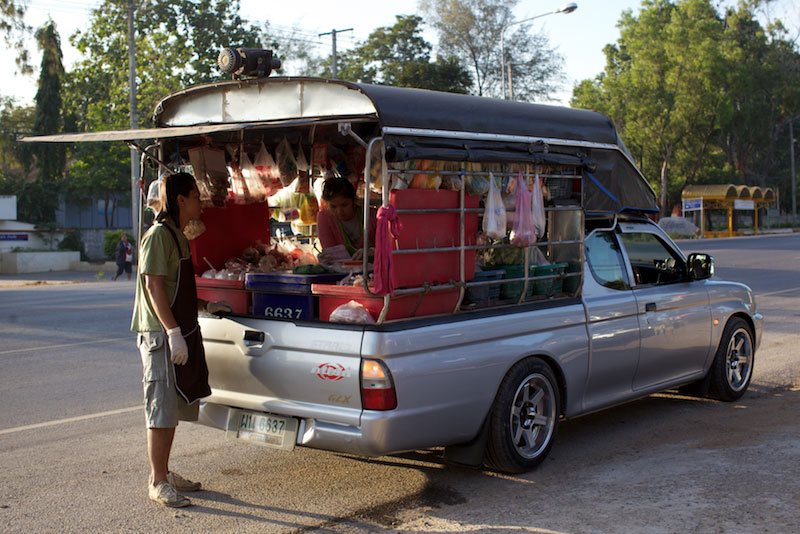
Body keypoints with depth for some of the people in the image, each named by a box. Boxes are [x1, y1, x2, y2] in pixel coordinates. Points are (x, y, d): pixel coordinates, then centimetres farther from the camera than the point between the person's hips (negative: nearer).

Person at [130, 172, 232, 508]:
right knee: (161, 410, -5)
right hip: (162, 335, -10)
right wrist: (173, 332, -24)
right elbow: (154, 286, -19)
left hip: (181, 334, 10)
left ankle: (163, 473, 24)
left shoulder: (178, 237, 18)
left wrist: (206, 306, 22)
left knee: (175, 406, 14)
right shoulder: (159, 235, -12)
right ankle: (158, 483, 1)